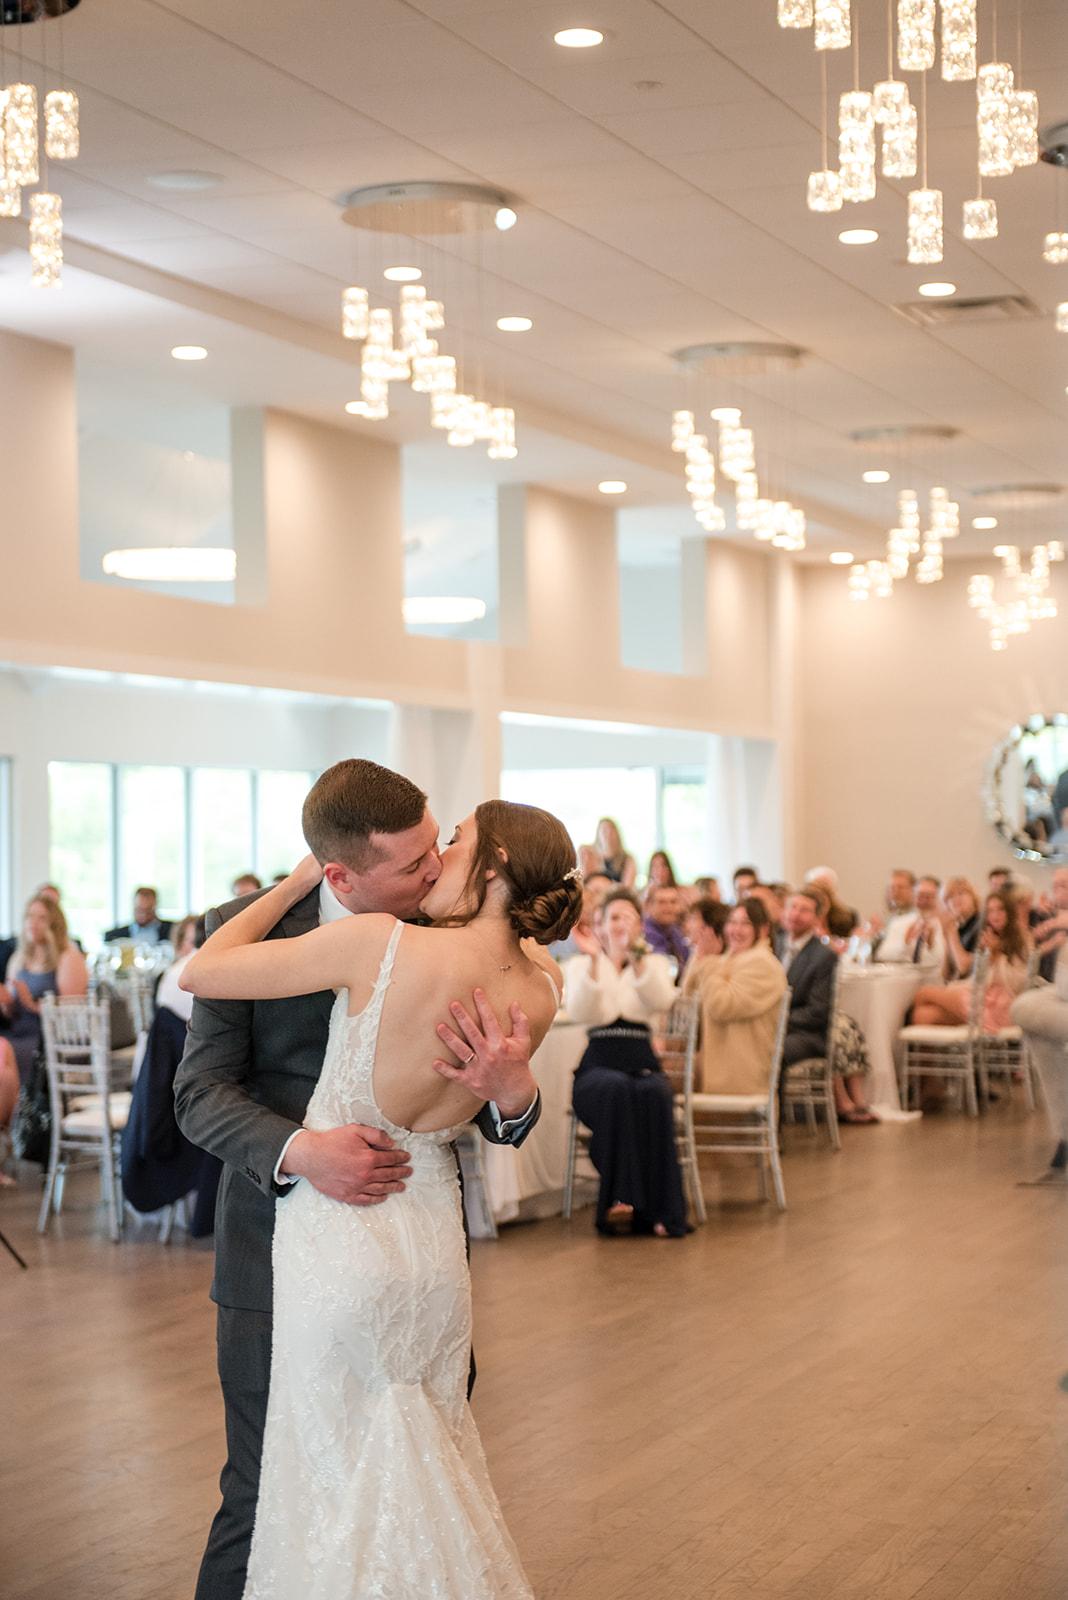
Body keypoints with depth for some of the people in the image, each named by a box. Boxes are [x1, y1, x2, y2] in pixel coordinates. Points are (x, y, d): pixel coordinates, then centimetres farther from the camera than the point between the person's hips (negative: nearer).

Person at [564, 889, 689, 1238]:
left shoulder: (655, 964, 17)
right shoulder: (581, 965, 13)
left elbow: (661, 1000, -8)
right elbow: (579, 1013, -8)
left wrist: (636, 956, -20)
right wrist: (594, 960, -18)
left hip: (642, 1063, 1)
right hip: (598, 1065, -1)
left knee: (654, 1095, -35)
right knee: (617, 1089, -37)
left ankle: (660, 1210, -33)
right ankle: (620, 1196, -37)